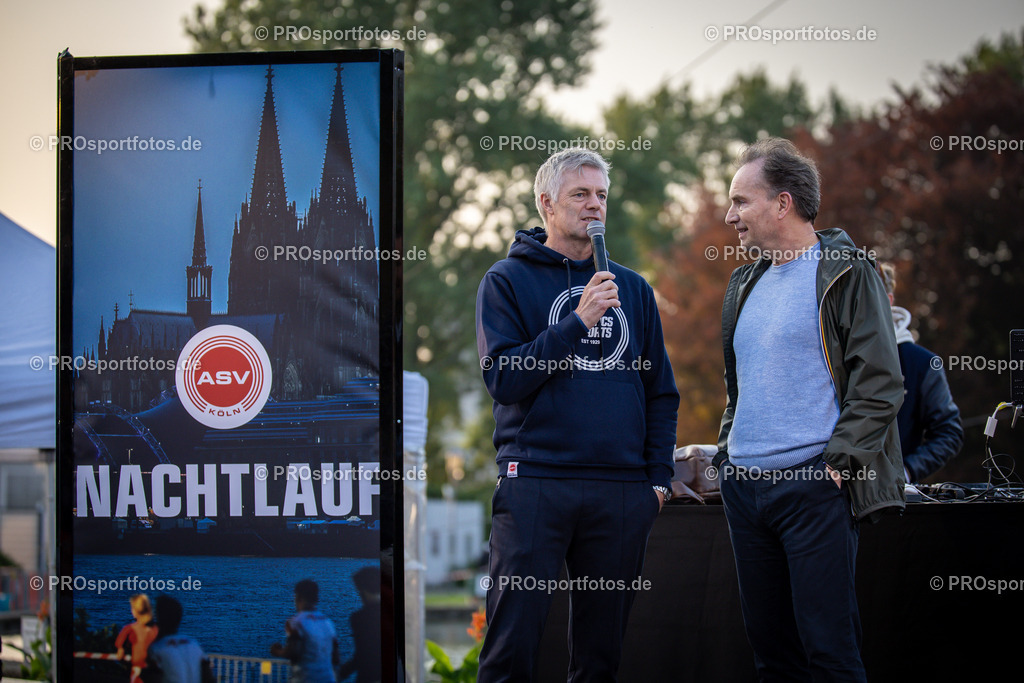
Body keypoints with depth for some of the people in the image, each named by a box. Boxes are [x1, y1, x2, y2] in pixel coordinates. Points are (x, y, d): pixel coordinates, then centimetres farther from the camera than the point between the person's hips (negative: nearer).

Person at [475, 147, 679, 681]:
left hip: (623, 490, 4)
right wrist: (577, 323, -14)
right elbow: (503, 377, -8)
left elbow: (661, 391, 17)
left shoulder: (634, 289, 16)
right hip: (534, 481, -3)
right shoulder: (507, 280, 4)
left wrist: (659, 475, 7)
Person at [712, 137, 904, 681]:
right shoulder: (746, 283, 18)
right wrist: (728, 448, 15)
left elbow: (880, 382, -9)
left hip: (814, 485, -7)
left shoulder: (845, 273, -4)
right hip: (743, 484, 7)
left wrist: (839, 459, -16)